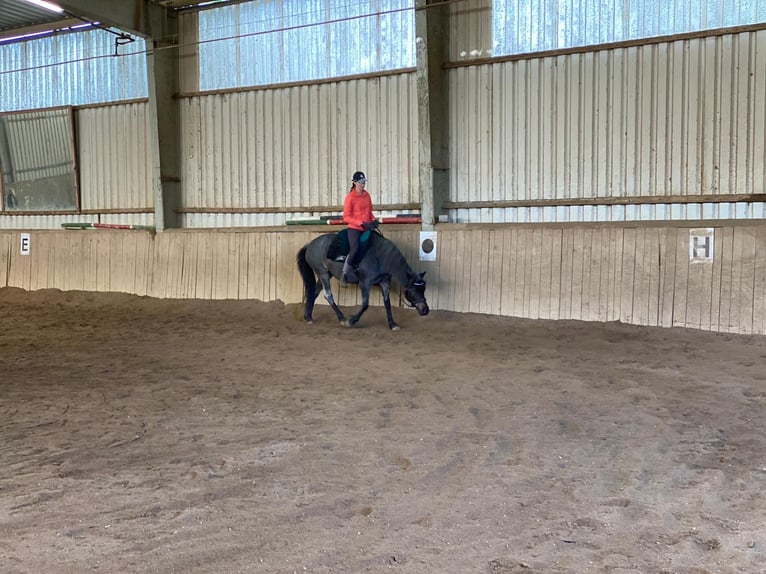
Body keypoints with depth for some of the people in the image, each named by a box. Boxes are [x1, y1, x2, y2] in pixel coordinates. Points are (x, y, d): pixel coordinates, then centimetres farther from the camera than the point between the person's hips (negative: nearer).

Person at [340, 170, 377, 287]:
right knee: (355, 249, -23)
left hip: (367, 228, 7)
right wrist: (362, 223, -17)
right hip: (354, 228, -7)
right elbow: (346, 217, -11)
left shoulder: (367, 195, 10)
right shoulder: (350, 197, -9)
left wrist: (373, 220, 0)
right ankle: (344, 275, -10)